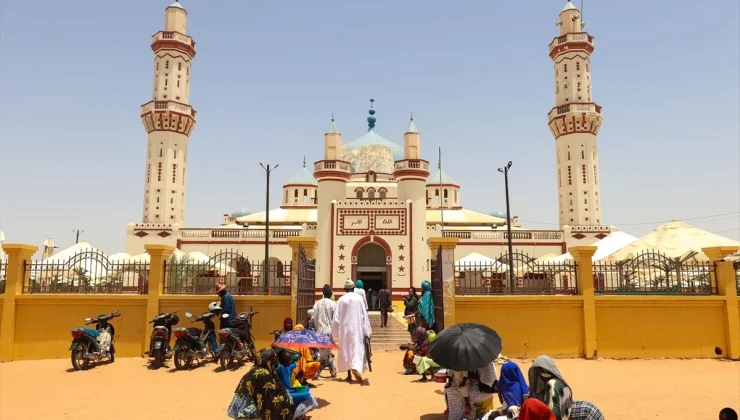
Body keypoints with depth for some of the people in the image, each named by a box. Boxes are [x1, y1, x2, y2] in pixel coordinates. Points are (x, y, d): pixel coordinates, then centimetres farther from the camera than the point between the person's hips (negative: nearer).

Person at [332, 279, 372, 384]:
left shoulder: (341, 300, -4)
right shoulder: (359, 298, -4)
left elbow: (336, 317, -1)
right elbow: (364, 315, -2)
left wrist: (335, 332, 9)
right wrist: (367, 331, 5)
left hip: (345, 329, 1)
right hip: (357, 329, -1)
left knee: (346, 351, 12)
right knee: (357, 349, -2)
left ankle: (349, 375, 16)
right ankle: (355, 369, -27)